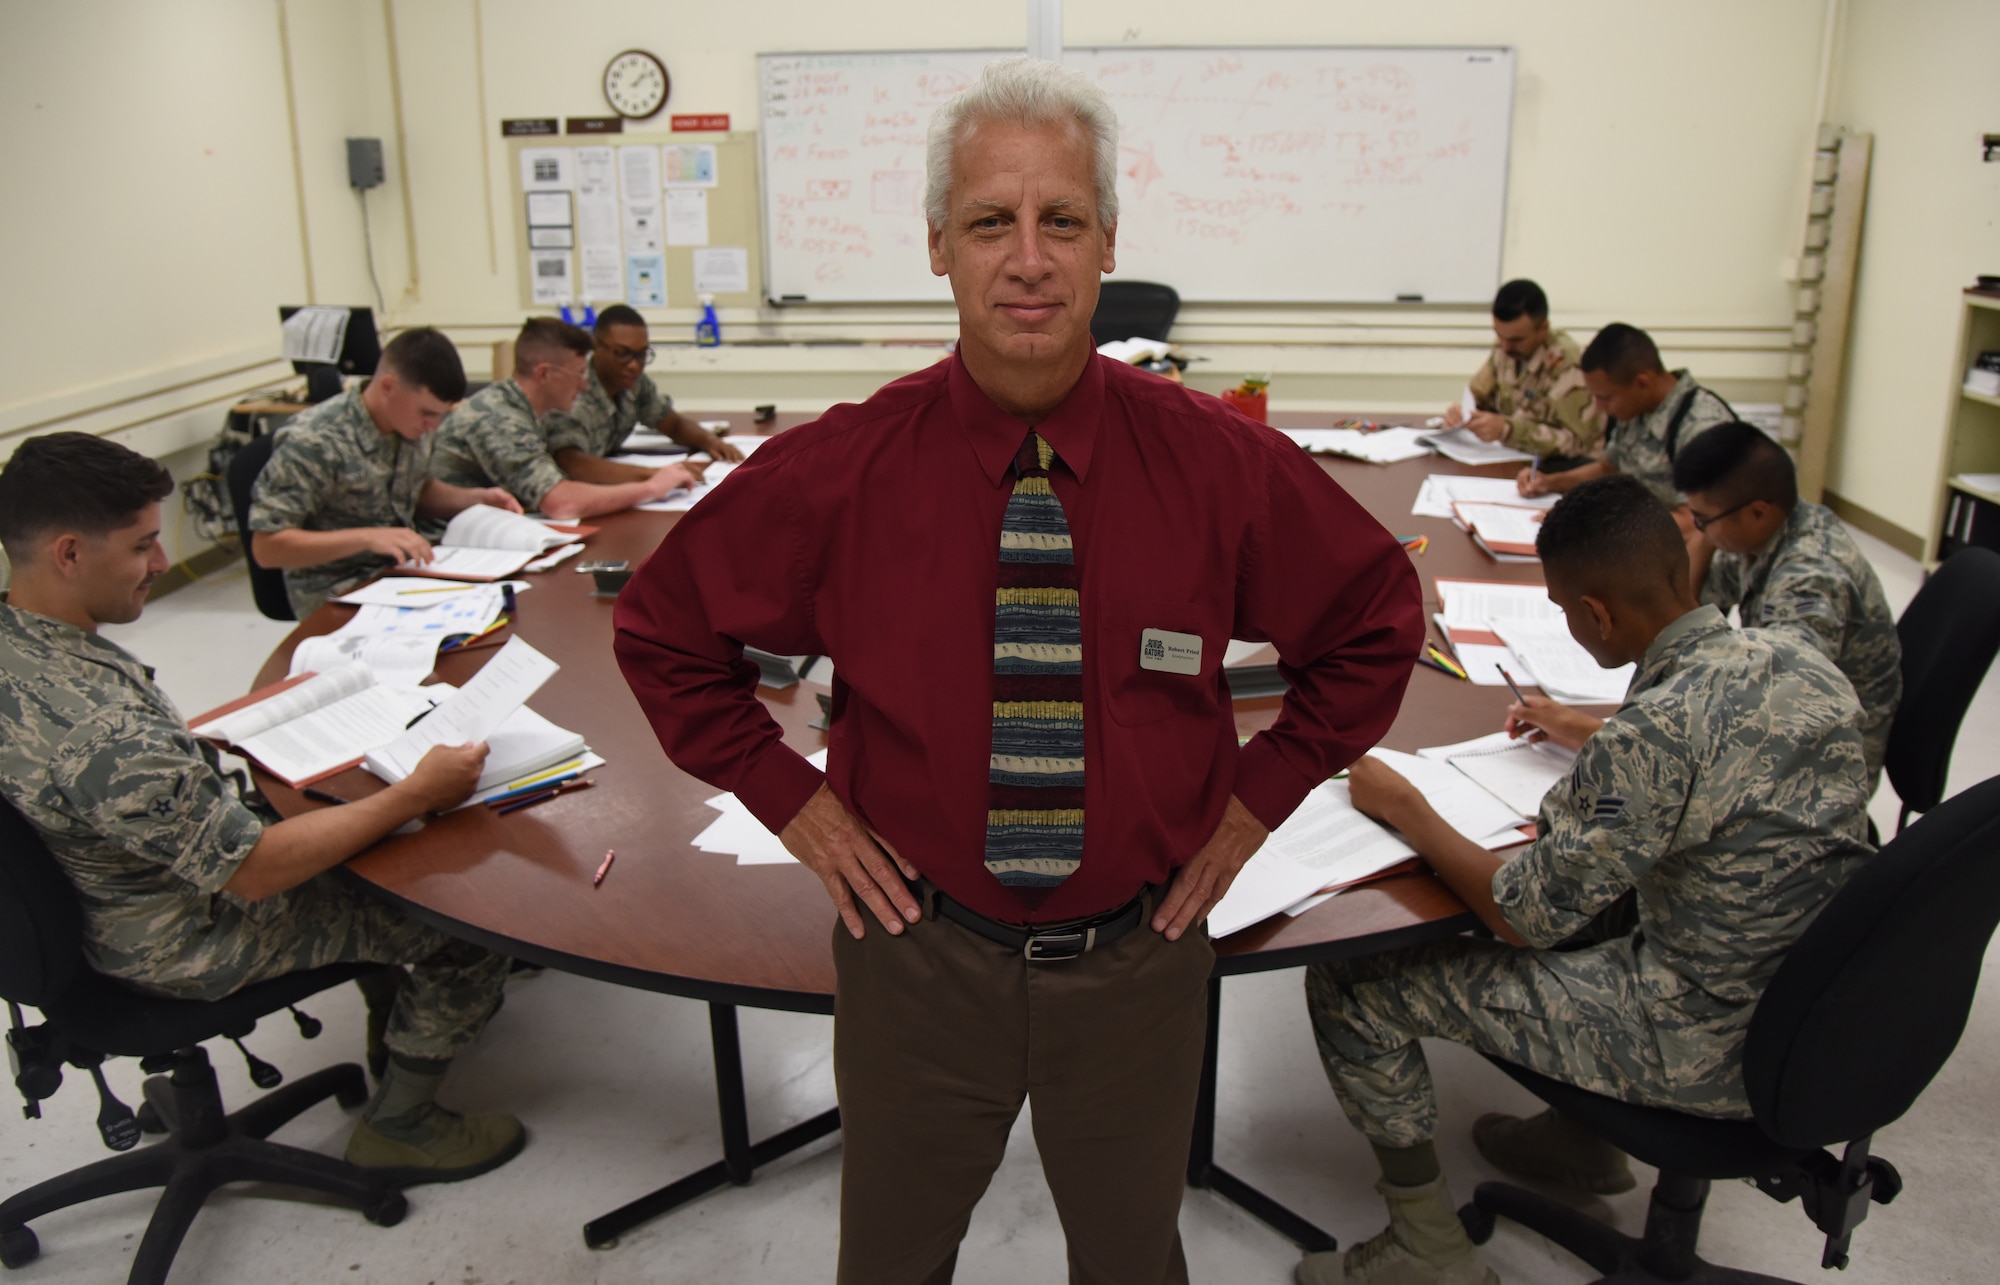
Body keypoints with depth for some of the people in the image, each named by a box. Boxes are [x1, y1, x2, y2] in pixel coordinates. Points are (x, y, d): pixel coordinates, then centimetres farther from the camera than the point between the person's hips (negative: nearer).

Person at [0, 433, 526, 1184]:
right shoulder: (101, 733, -39)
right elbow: (254, 871, -30)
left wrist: (205, 741, 7)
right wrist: (417, 795, -26)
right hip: (193, 943, -9)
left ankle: (396, 1011, 38)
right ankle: (398, 1127, 14)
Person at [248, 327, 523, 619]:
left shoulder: (408, 421, 2)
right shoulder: (313, 441, -18)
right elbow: (266, 547, -18)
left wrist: (474, 497, 2)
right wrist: (365, 537, -29)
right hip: (336, 597, -7)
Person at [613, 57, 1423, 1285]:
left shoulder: (1219, 463, -11)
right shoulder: (839, 471, -13)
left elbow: (1377, 617, 5)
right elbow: (663, 625, 2)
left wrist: (1259, 796, -1)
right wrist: (792, 797, -5)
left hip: (1141, 957, 1)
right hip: (919, 948, 0)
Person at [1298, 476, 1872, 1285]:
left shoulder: (1656, 735, -30)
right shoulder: (1804, 663, -5)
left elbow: (1524, 914, -19)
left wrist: (1405, 809, -6)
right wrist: (1591, 742, 17)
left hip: (1710, 1052, -8)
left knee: (1347, 987, -4)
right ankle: (1587, 1133, 38)